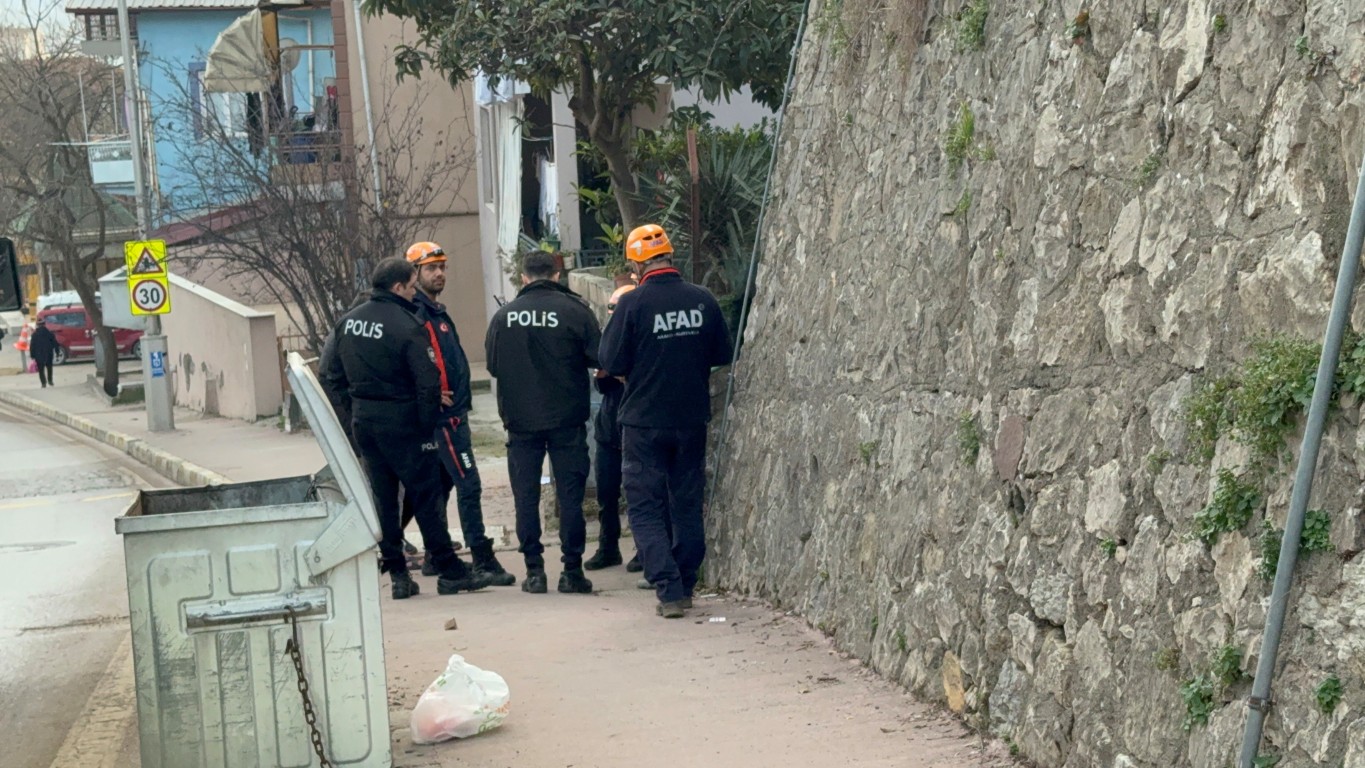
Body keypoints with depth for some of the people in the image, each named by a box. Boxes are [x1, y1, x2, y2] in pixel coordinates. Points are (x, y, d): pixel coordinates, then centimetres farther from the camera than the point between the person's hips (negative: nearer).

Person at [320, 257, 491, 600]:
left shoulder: (347, 322, 6)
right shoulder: (407, 327, -16)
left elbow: (331, 376, 12)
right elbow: (428, 384, -19)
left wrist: (353, 409, 15)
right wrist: (428, 425, -8)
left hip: (363, 421, 7)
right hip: (401, 423, -6)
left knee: (382, 499, 11)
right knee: (426, 496, 2)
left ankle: (398, 575, 14)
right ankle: (450, 572, 7)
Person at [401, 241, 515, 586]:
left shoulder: (436, 312, 18)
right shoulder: (417, 315, -13)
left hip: (453, 413, 10)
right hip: (444, 416, -10)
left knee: (441, 483, 15)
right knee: (469, 485, -10)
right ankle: (483, 560, -9)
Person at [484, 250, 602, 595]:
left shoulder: (504, 315, -1)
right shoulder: (574, 310, -7)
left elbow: (492, 365, 5)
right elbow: (598, 358, -5)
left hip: (521, 420, 1)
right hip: (567, 418, -1)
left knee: (526, 496, 8)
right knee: (570, 495, 4)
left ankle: (534, 570, 8)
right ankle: (572, 570, 5)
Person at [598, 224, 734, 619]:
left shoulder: (633, 304, -15)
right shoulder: (703, 300, -5)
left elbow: (611, 364, -11)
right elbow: (722, 355, 7)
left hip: (645, 421, -4)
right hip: (692, 420, 4)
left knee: (645, 508, 4)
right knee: (688, 504, 15)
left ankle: (668, 590, -6)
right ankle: (686, 585, 23)